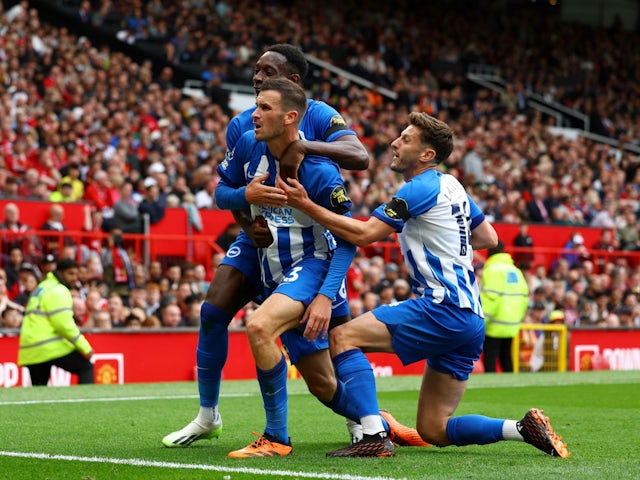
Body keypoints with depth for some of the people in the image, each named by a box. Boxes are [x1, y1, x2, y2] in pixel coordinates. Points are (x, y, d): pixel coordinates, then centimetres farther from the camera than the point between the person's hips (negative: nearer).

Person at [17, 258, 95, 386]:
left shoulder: (42, 288, 22)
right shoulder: (58, 291, -8)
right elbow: (64, 324, -16)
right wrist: (85, 348, -12)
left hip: (31, 351, 9)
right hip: (52, 347, -9)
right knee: (86, 367, 1)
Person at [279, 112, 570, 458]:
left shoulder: (420, 189, -9)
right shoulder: (451, 186, 18)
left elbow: (363, 234, -14)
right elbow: (489, 238, 27)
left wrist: (306, 205, -14)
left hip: (443, 309, -9)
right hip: (470, 318, 9)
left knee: (343, 337, -12)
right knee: (434, 431, 10)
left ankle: (374, 436, -22)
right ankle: (525, 428, 0)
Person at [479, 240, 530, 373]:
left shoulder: (492, 269, -9)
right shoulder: (516, 270, 14)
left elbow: (489, 298, -19)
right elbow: (524, 297, 12)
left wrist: (480, 322, -17)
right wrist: (518, 318, 20)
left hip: (495, 327, -8)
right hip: (512, 326, 8)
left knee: (489, 360, -6)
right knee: (506, 358, 15)